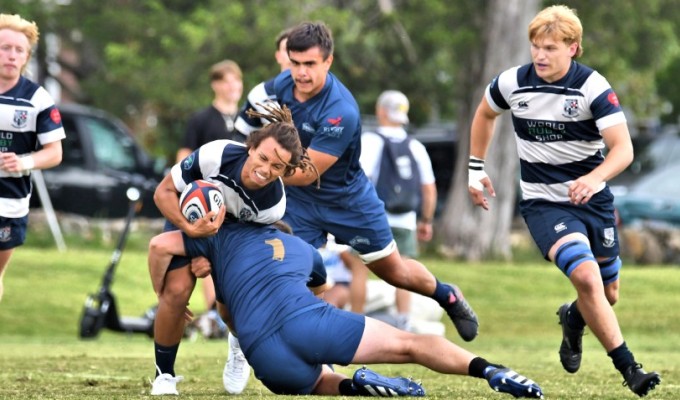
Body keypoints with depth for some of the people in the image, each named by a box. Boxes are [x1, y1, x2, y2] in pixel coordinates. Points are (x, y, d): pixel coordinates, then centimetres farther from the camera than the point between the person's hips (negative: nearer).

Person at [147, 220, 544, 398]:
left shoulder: (225, 236, 27)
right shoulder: (302, 249, 36)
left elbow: (159, 246, 17)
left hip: (263, 356, -1)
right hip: (302, 320, 1)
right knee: (408, 344, 5)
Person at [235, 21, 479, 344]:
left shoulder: (340, 112, -34)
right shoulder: (280, 87, -15)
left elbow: (306, 173, -31)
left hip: (349, 201, -4)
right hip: (299, 202, 4)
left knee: (394, 272, 12)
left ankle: (449, 297, 41)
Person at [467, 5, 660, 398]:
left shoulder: (593, 87, -16)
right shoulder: (512, 84, -8)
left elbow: (623, 148, -25)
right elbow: (485, 114, 16)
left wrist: (593, 178, -44)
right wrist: (476, 169, 15)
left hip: (593, 200, 1)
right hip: (544, 203, -1)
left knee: (608, 294, 11)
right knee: (587, 276, -24)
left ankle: (573, 321, 48)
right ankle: (629, 368, -18)